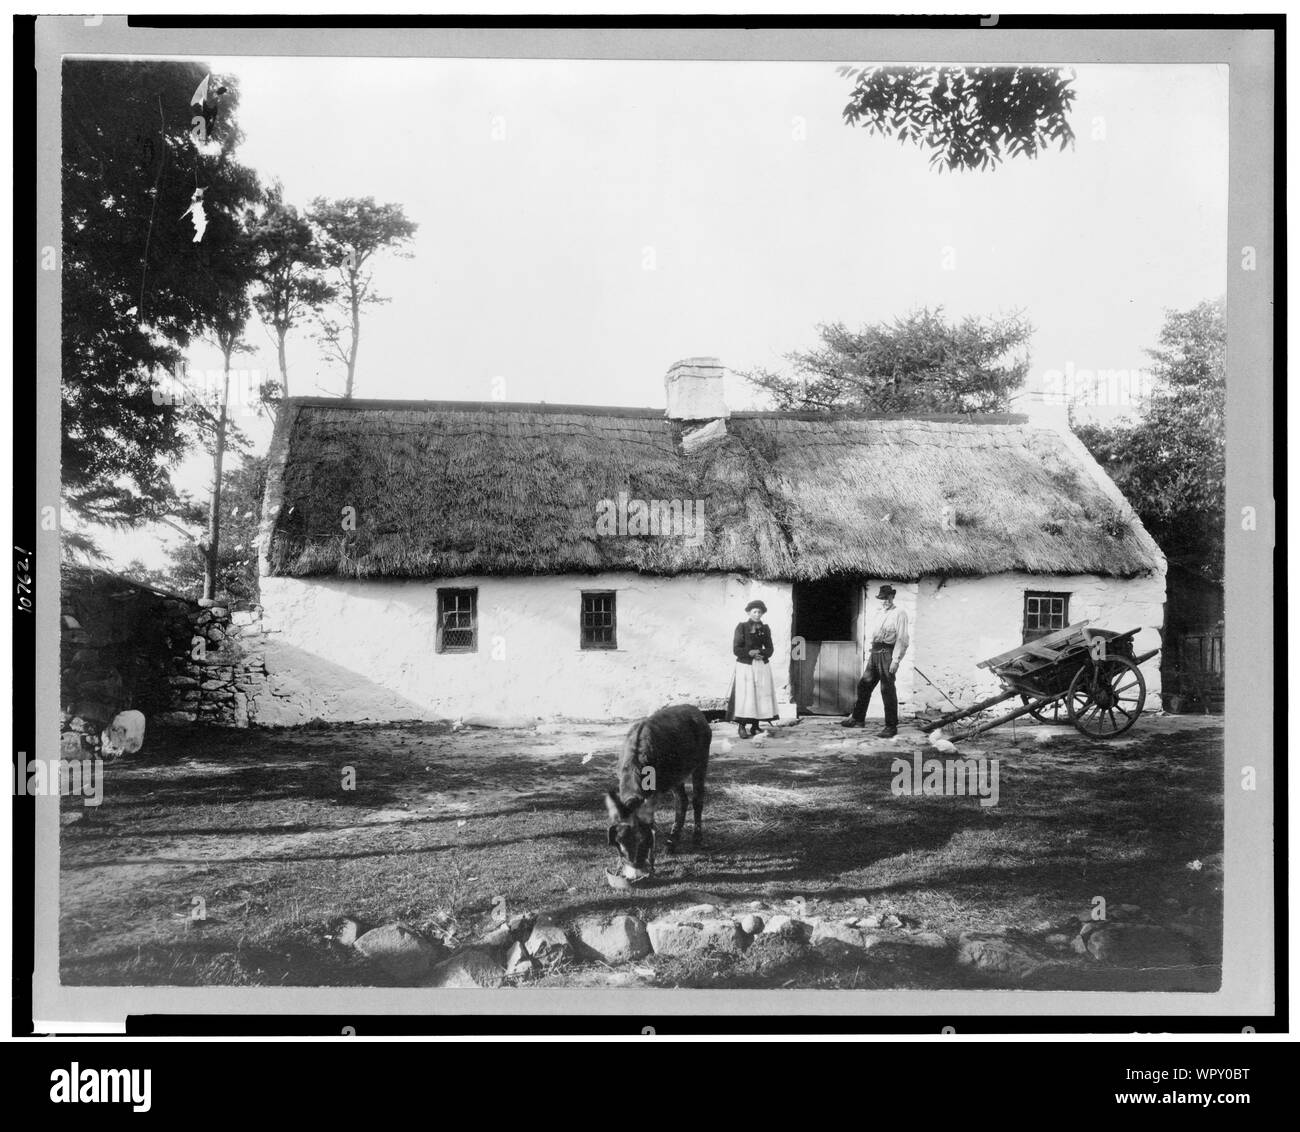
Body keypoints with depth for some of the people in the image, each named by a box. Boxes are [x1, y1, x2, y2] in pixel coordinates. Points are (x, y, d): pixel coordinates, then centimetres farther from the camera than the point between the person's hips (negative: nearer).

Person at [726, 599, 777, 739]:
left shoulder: (765, 629, 10)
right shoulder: (741, 627, -1)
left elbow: (770, 649, 9)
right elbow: (736, 649, -5)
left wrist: (762, 654, -11)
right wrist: (750, 653, -18)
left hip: (762, 666, 4)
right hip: (745, 666, -4)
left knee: (761, 695, 0)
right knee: (745, 695, -10)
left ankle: (755, 727, 7)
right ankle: (741, 727, -4)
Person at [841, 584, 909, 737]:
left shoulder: (899, 614, -4)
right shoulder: (880, 614, 20)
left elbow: (902, 639, -11)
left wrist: (896, 660, -17)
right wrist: (869, 655, 17)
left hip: (887, 653, -7)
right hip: (875, 653, 7)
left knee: (887, 690, -6)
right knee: (864, 684, 7)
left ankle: (891, 727, 0)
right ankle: (858, 718, 18)